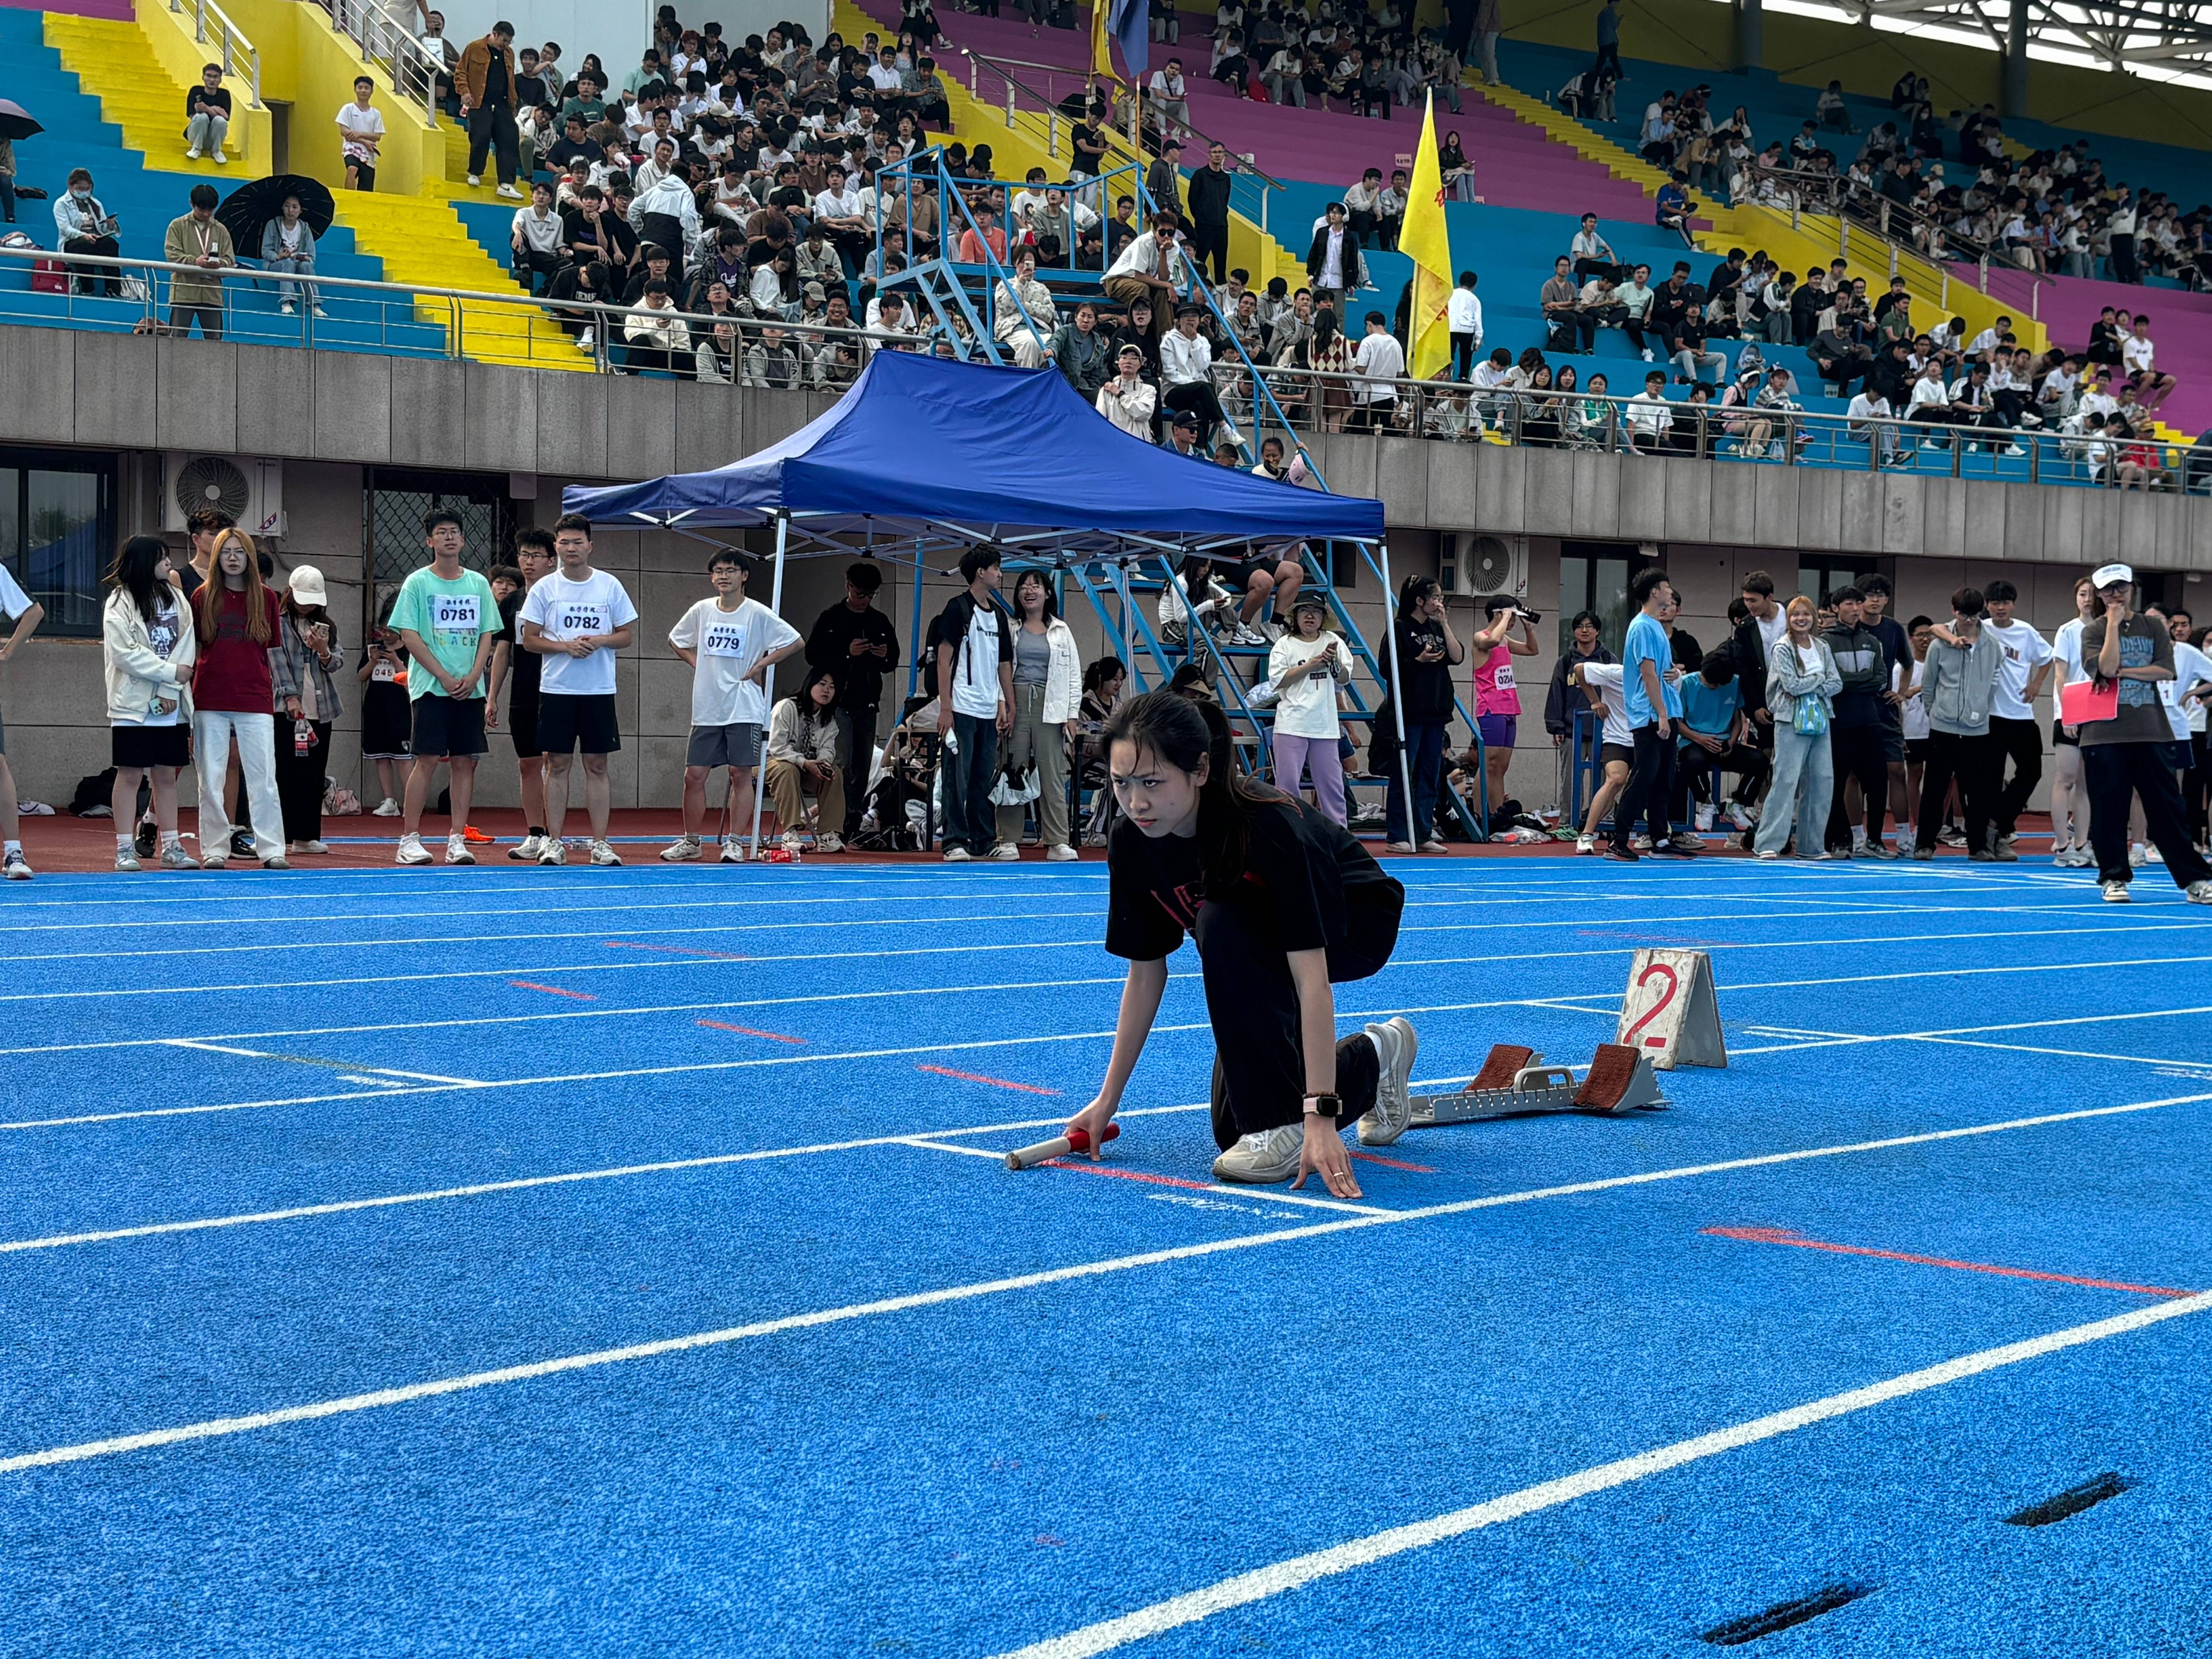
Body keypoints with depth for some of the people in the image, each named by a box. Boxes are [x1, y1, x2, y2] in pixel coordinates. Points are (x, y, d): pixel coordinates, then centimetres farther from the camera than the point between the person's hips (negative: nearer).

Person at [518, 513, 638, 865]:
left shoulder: (610, 586, 4)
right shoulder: (545, 588, 3)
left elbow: (627, 635, 6)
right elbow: (529, 639, 2)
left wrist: (598, 641, -13)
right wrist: (566, 646, -14)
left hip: (599, 691, 0)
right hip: (556, 690, 0)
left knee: (597, 766, 2)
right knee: (557, 765, 2)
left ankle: (600, 843, 6)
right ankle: (554, 843, 7)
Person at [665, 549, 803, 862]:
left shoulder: (757, 613, -5)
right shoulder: (701, 611, 7)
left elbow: (796, 642, -6)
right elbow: (676, 640, 23)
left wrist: (759, 665, -7)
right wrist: (697, 663, 9)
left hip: (744, 709, -4)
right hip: (706, 709, 4)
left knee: (741, 775, -2)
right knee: (694, 774, 2)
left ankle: (735, 842, 3)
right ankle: (690, 841, 12)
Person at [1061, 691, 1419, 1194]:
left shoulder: (1271, 827, -38)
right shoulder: (1133, 843, -21)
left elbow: (1312, 979, -41)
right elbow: (1145, 974, -8)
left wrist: (1320, 1116, -45)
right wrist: (1108, 1099, -6)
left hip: (1356, 926, -6)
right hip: (1259, 958, 6)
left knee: (1222, 925, -36)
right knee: (1232, 1129, -1)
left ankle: (1287, 1125, -23)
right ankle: (1370, 1059, 25)